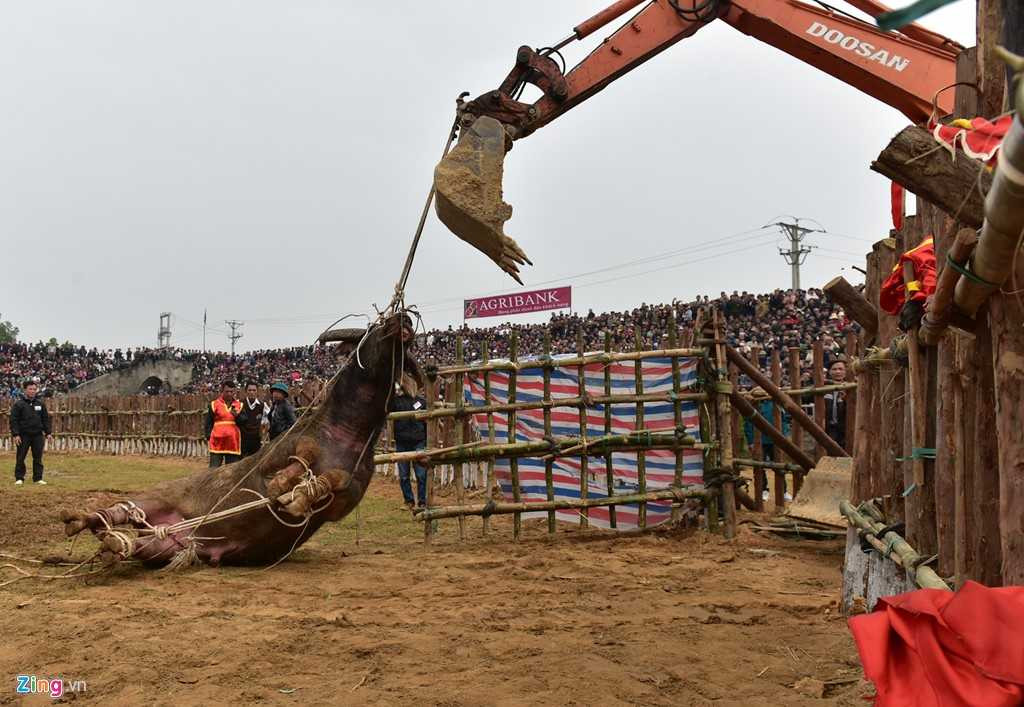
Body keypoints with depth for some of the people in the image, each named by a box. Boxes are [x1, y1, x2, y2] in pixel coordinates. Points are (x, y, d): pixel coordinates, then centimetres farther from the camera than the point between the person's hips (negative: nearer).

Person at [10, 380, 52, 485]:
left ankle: (38, 478, 10)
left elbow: (45, 419, 13)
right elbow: (14, 420, -4)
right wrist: (16, 434, -12)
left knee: (38, 458, 4)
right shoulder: (18, 404, -2)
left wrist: (48, 433, 7)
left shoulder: (40, 403, 9)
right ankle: (19, 478, 11)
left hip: (38, 435, 3)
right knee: (20, 458, 2)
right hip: (23, 435, -3)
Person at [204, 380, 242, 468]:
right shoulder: (214, 404, 6)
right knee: (214, 469, -3)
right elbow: (209, 422, 8)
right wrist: (209, 435, -3)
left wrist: (237, 416, -12)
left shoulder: (239, 405, 11)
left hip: (233, 443, 2)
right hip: (217, 442, -2)